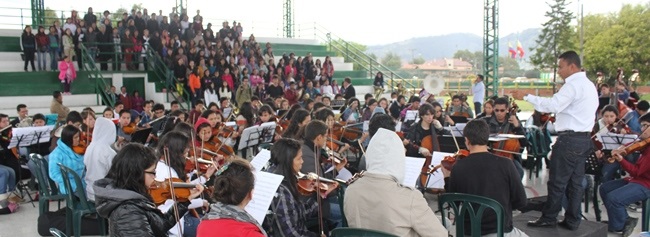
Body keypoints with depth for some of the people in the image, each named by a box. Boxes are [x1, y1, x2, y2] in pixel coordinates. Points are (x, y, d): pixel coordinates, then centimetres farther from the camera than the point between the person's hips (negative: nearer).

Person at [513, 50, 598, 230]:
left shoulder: (573, 85, -15)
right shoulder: (589, 85, 17)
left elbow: (553, 105, -27)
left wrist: (526, 97, -24)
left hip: (569, 139, -10)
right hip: (584, 139, 10)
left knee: (557, 181, -1)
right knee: (576, 181, 11)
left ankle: (549, 217, 8)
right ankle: (572, 220, 16)